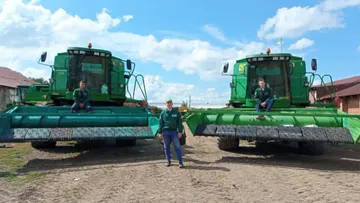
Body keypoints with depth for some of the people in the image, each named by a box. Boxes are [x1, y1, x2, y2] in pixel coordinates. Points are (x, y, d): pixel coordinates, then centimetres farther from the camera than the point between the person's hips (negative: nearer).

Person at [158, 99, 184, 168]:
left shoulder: (176, 112, 3)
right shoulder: (163, 112, 4)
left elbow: (179, 122, 2)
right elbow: (160, 123, 5)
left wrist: (180, 131, -4)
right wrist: (160, 132, 1)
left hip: (174, 131, -1)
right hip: (166, 132, 1)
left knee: (177, 147, -3)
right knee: (166, 147, 7)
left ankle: (180, 162, 2)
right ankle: (169, 161, 20)